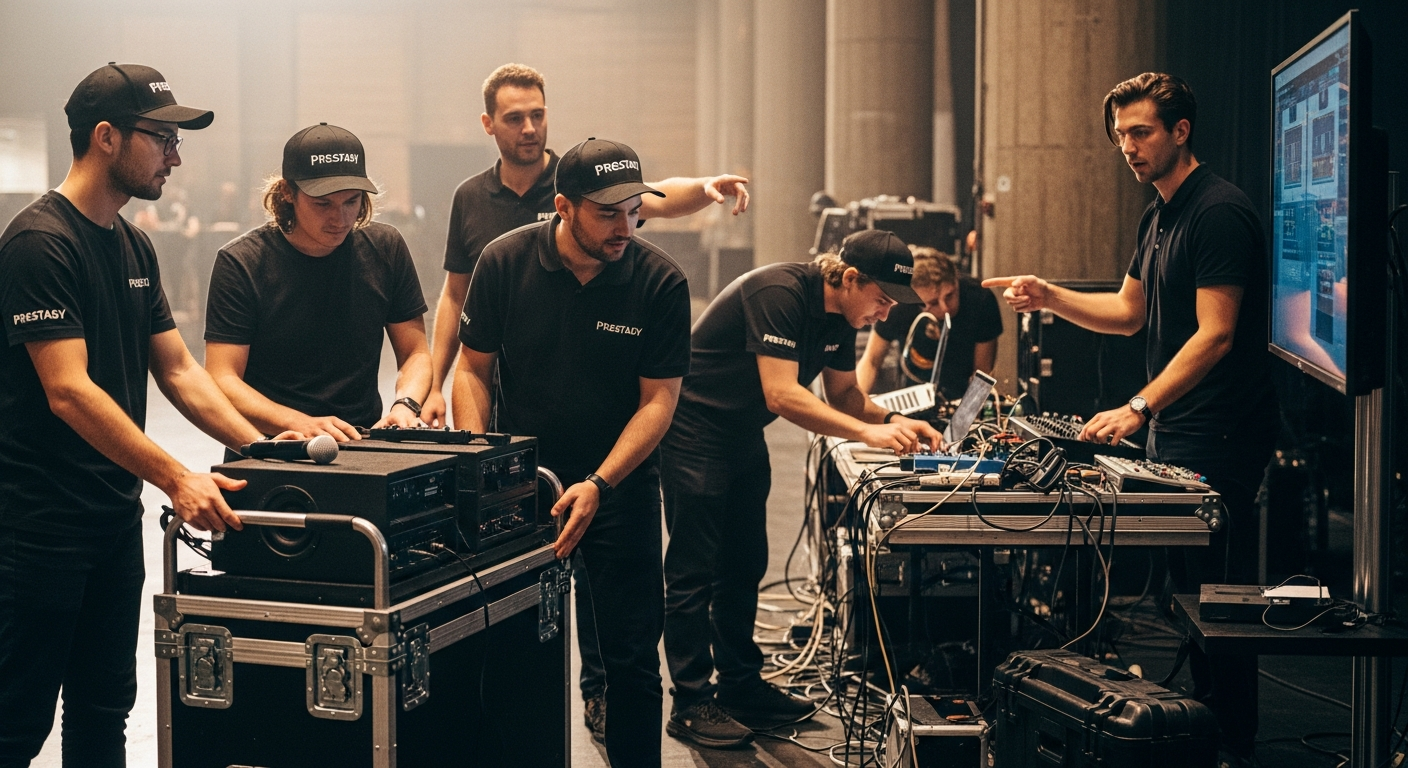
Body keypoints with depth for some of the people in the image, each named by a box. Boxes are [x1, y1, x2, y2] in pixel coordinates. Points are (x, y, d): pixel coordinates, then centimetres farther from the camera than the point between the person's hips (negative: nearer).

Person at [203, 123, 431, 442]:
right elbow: (222, 380, -10)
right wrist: (302, 424, -25)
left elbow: (415, 352, 12)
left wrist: (405, 405, -10)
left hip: (365, 447, 2)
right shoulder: (241, 263, -5)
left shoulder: (385, 248, 7)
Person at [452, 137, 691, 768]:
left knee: (632, 657, 1)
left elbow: (658, 399, -8)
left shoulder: (660, 282, -11)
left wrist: (599, 486, -19)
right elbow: (472, 369, 1)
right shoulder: (505, 261, -7)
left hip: (620, 486, -1)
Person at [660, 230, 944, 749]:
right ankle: (691, 706, 2)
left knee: (744, 568, 13)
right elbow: (781, 395, -33)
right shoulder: (780, 294, -27)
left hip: (742, 435, 9)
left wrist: (895, 423, -9)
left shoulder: (840, 316, 1)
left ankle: (741, 687, 24)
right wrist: (868, 432, -34)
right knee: (695, 573, -4)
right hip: (693, 430, -9)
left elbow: (844, 396, 9)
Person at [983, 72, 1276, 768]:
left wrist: (1138, 408, -25)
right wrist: (1051, 298, 8)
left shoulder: (1219, 212, -15)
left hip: (1219, 440, -10)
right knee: (1183, 588, 13)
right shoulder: (1158, 216, 15)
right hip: (1174, 431, 10)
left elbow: (1215, 334, -21)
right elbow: (1130, 312, 22)